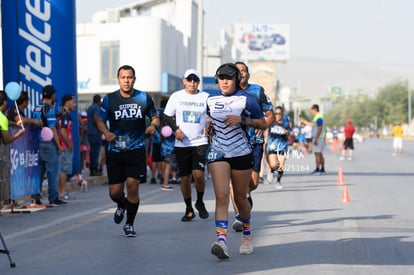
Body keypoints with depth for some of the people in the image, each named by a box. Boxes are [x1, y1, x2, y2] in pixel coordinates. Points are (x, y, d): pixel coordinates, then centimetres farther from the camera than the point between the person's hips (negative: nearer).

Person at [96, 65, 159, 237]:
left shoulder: (144, 98, 2)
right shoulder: (109, 99, 1)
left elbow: (155, 117, 13)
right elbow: (100, 121, 10)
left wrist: (153, 125, -10)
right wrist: (106, 132, -11)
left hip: (136, 150, -1)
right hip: (115, 150, 1)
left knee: (132, 185, -13)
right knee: (115, 192, 1)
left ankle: (129, 224, 7)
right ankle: (121, 205, 40)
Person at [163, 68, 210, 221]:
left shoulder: (206, 97, 3)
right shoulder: (176, 96, 4)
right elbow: (167, 116, 10)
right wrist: (176, 129, -7)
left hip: (200, 142, -1)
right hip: (181, 144, 1)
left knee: (198, 174, -17)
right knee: (185, 178, 4)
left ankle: (200, 202, 10)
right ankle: (189, 209, 20)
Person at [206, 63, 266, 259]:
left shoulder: (246, 99, -3)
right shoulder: (211, 100, 8)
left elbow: (263, 124, -2)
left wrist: (242, 120, -15)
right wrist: (209, 126, 6)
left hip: (241, 153, -1)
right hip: (217, 153, 2)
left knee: (240, 198, 9)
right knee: (221, 196, -14)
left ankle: (246, 236, 33)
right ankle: (221, 240, -25)